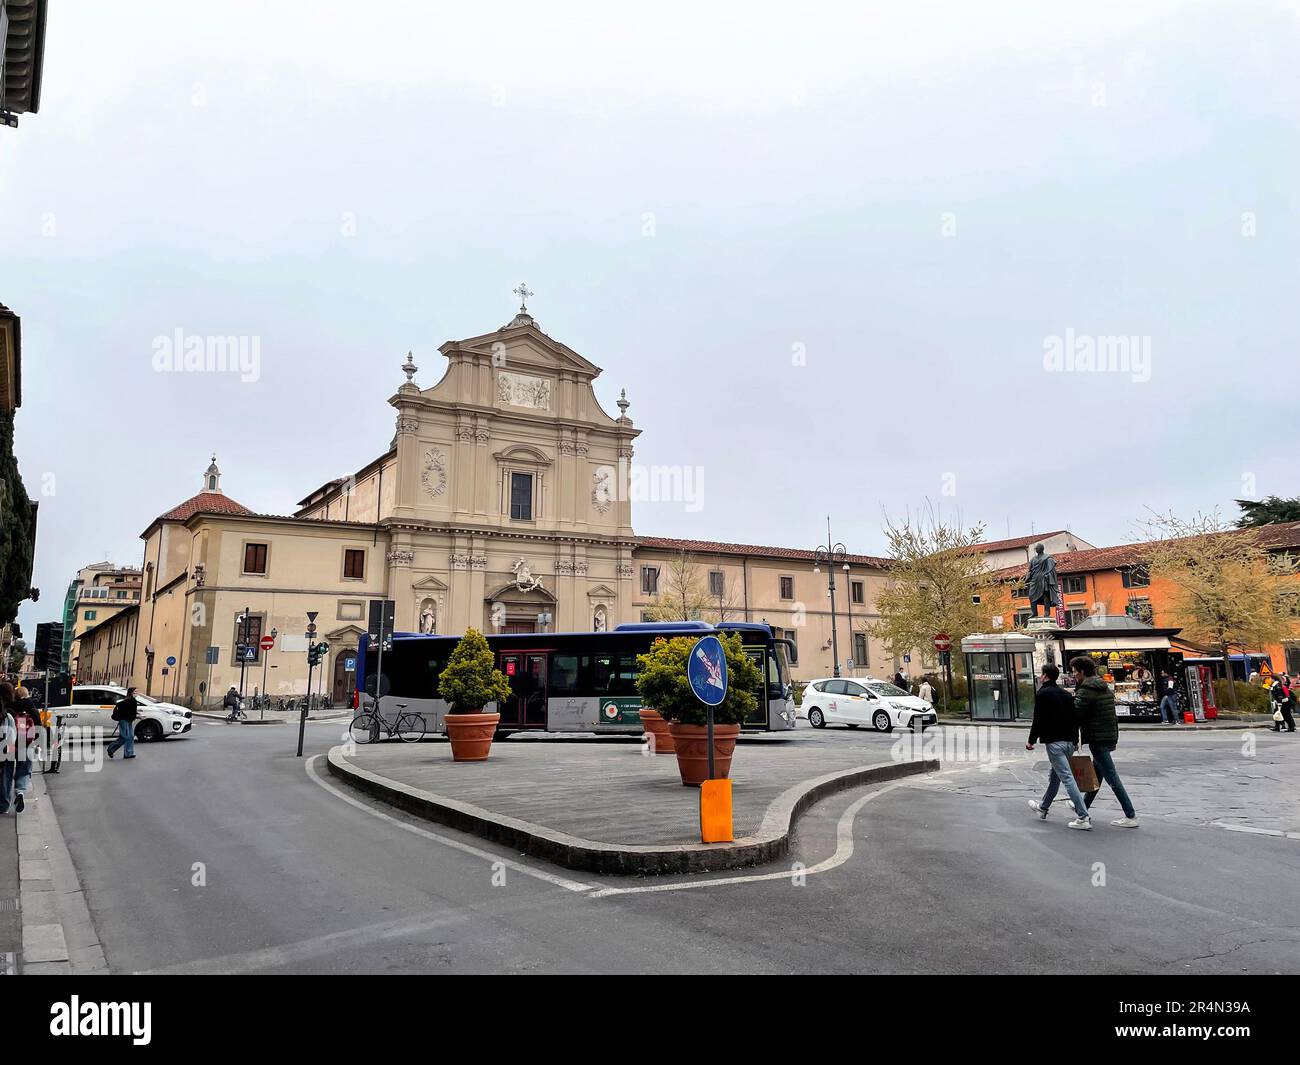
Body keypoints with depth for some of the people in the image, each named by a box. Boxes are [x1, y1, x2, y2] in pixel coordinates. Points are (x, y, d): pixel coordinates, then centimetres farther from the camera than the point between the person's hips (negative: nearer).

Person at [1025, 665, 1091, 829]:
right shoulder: (1066, 693, 15)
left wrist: (1031, 740, -4)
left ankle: (1083, 817, -14)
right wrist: (1075, 739, 20)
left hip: (1054, 742, -8)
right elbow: (1076, 718, 16)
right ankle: (1043, 807, 35)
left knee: (1067, 777, -9)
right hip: (1070, 742, 9)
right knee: (1054, 775, 20)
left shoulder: (1042, 694, -8)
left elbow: (1038, 720, -12)